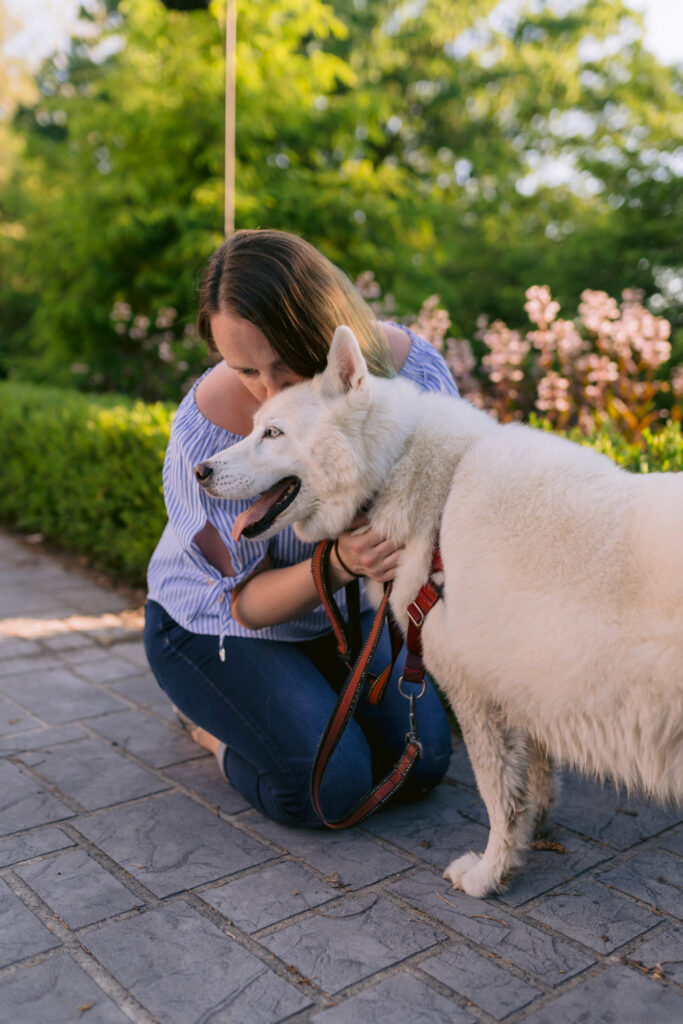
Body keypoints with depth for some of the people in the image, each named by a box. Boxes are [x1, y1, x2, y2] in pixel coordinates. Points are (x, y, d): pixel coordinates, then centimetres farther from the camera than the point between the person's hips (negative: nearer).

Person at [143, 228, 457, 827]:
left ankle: (297, 692, 22)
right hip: (218, 623, -4)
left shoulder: (409, 363, -23)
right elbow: (246, 601, -23)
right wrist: (341, 564, -43)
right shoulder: (209, 425, -32)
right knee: (329, 784, -18)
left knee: (422, 761, -2)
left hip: (341, 614, 5)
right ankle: (212, 717, 12)